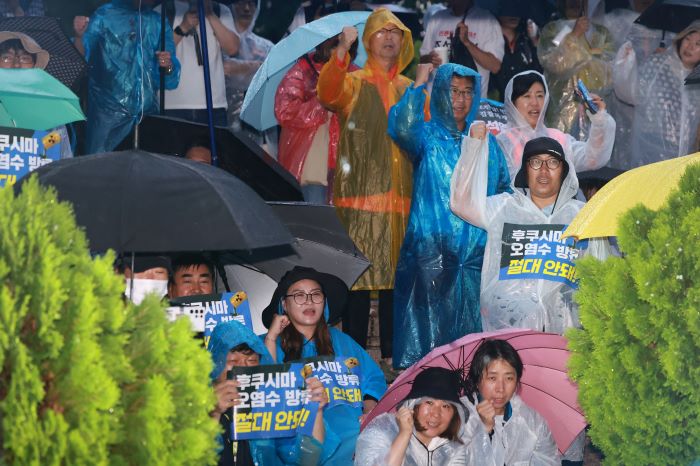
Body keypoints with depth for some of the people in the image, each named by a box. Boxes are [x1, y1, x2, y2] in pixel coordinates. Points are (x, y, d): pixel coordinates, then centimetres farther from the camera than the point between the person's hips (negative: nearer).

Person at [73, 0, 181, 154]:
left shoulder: (160, 24, 10)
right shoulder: (104, 16, 2)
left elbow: (169, 80, 8)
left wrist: (168, 67, -15)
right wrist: (79, 37, -25)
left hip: (146, 112, 3)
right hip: (108, 109, -3)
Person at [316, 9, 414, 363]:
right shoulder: (353, 83, 6)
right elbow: (327, 94, -17)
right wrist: (342, 50, -30)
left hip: (403, 198, 4)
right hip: (361, 195, -4)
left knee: (397, 276, 5)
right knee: (358, 276, -7)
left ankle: (392, 355, 12)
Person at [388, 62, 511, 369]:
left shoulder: (486, 142, 18)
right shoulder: (427, 136, 6)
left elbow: (503, 192, 22)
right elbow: (402, 128, -18)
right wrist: (417, 85, -13)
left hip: (477, 254, 3)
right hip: (431, 255, -3)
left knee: (474, 334, 2)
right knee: (429, 332, -6)